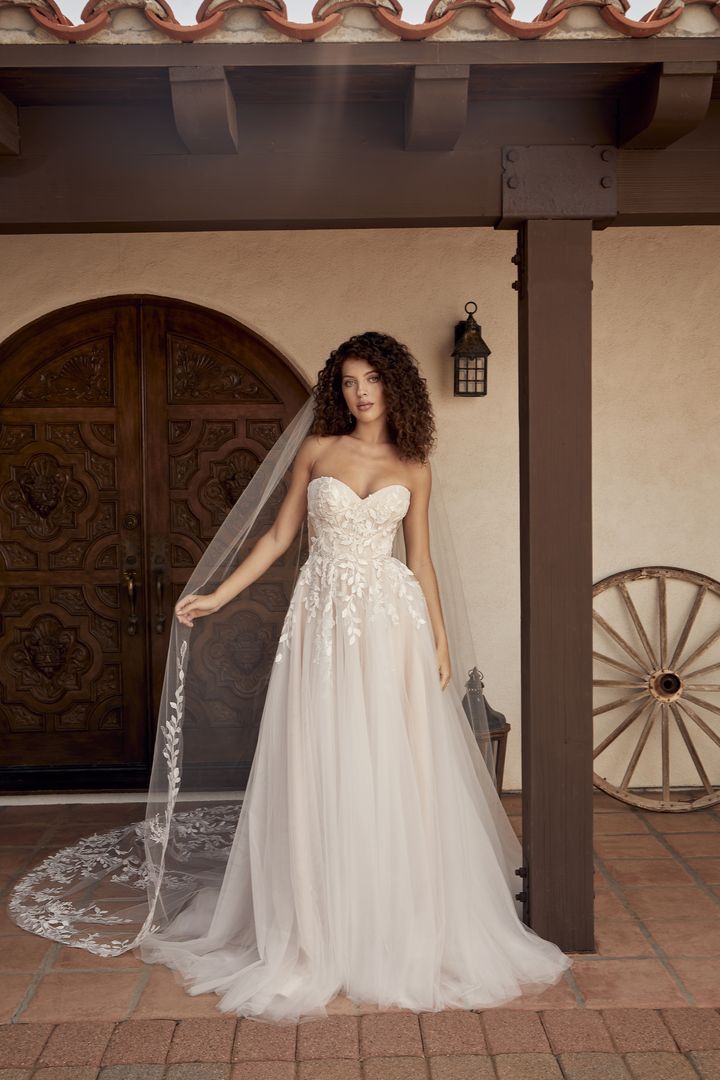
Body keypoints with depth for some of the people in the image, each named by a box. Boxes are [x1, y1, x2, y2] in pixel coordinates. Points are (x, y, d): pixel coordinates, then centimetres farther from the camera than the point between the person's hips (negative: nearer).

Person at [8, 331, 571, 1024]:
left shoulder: (413, 469, 8)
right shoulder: (314, 450, 7)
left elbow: (421, 559, 9)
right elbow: (279, 534, 9)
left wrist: (441, 638, 3)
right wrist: (216, 596, 3)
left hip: (391, 617, 0)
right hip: (322, 617, 0)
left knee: (395, 773, 2)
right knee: (320, 771, 1)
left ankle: (402, 932, 17)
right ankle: (321, 934, 14)